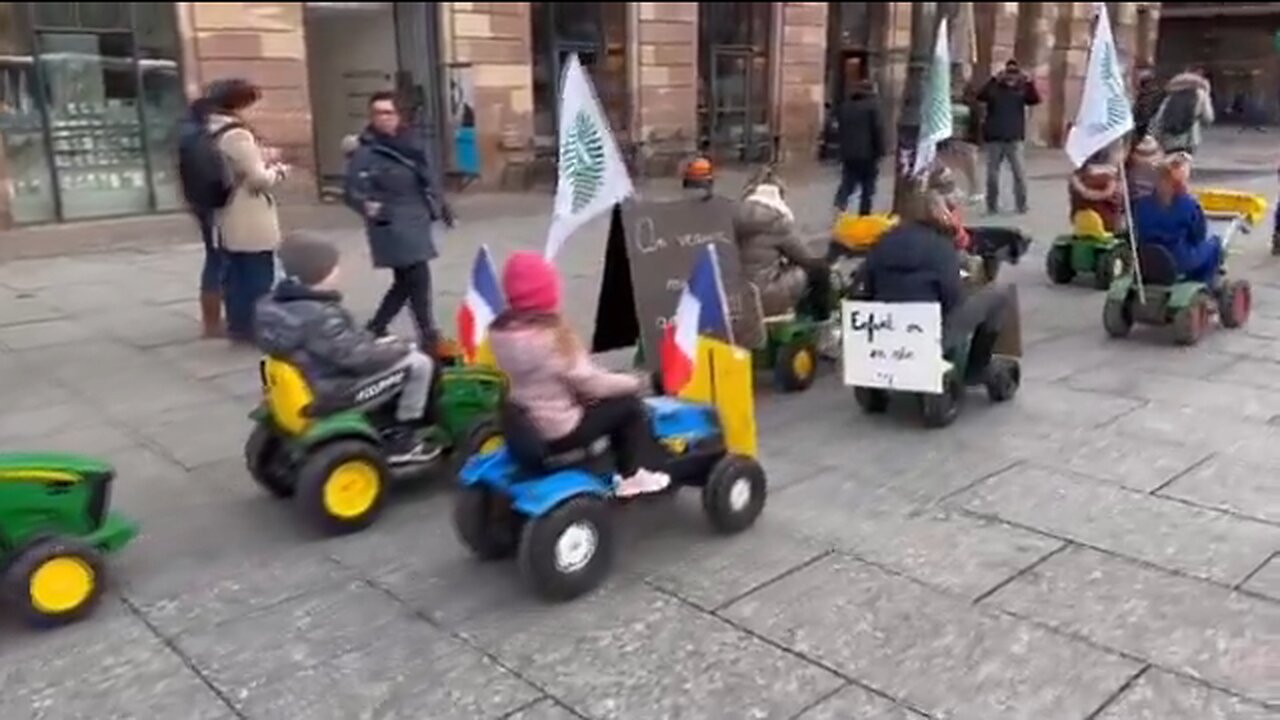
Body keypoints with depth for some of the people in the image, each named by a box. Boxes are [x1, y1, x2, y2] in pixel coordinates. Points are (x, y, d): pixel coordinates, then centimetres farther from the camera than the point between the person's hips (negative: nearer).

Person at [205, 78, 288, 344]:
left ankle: (239, 325, 20)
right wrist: (279, 170, 0)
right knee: (259, 275, -1)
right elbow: (258, 179, -19)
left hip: (228, 220, 9)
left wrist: (263, 158, 10)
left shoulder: (214, 133, 10)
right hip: (250, 221, -9)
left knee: (235, 275, 13)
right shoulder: (237, 135, -19)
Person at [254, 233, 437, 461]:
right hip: (336, 387, -10)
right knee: (419, 363, -5)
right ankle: (402, 438, 5)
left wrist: (376, 341, 11)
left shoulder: (275, 303, 0)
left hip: (313, 374, 10)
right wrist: (397, 349, -9)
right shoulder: (318, 317, -31)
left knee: (390, 350, 26)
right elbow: (359, 357, -26)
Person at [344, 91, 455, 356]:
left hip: (415, 222, 8)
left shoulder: (408, 144, 8)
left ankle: (375, 328, 29)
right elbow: (352, 190, -17)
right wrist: (367, 206, -36)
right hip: (392, 226, -8)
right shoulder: (366, 152, -12)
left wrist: (439, 204, 23)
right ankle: (429, 337, -2)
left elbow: (424, 180, 20)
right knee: (418, 278, -11)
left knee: (406, 281, 14)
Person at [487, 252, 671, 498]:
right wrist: (635, 382, -2)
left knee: (612, 399, 23)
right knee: (629, 404, 8)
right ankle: (634, 476, 21)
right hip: (560, 433, -8)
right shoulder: (550, 337, -26)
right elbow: (590, 382, -19)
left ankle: (626, 469, 29)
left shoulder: (499, 332, -2)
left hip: (524, 427, 8)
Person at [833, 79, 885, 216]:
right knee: (868, 185, 8)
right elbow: (878, 130, -11)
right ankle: (864, 213, 9)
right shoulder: (872, 106, -8)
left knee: (848, 182, 8)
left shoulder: (845, 106, 10)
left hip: (848, 153, 5)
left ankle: (840, 204, -19)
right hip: (867, 153, -5)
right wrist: (880, 151, -5)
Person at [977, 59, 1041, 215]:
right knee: (992, 174, 6)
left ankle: (1022, 205, 1)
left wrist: (1029, 83, -21)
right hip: (994, 139, 0)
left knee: (1020, 174, -5)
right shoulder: (994, 87, 3)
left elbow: (1035, 100, -9)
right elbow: (981, 96, -16)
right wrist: (995, 80, -25)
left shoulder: (1022, 90, 6)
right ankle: (992, 205, 16)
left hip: (1014, 139, 0)